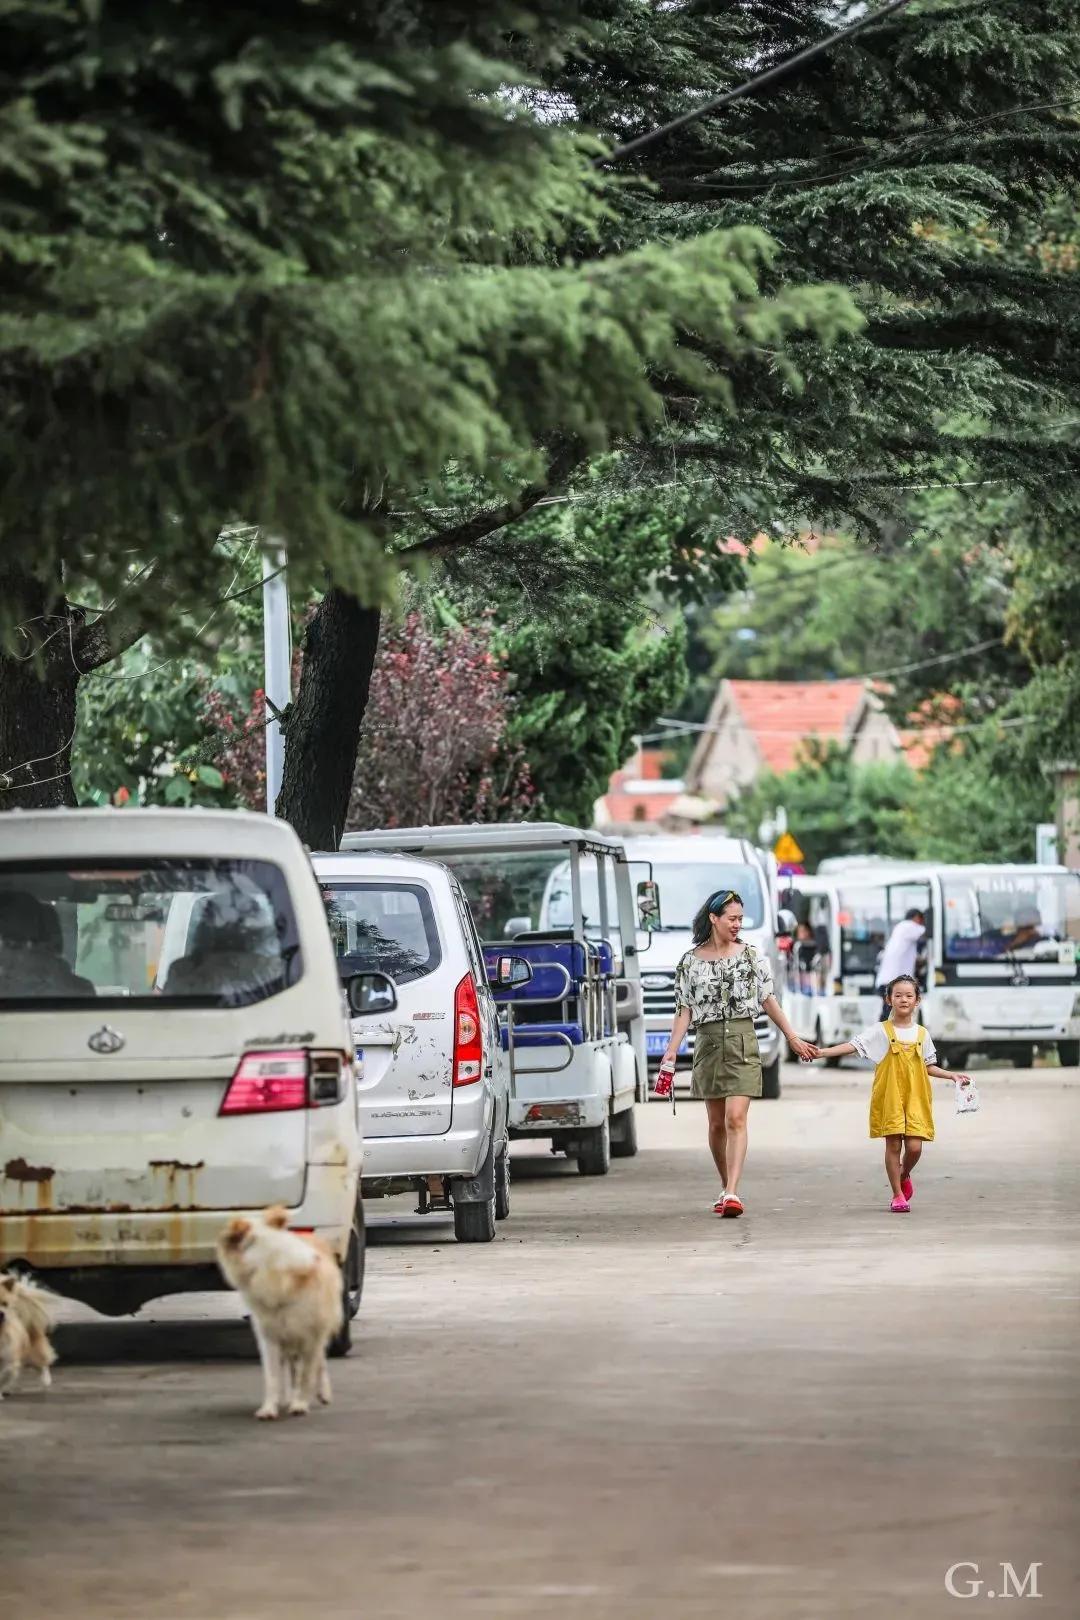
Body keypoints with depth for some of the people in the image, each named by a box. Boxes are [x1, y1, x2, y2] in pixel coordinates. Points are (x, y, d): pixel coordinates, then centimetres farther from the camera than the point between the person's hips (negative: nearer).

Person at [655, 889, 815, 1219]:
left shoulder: (750, 955, 5)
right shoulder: (691, 962, 4)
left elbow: (768, 1000, 13)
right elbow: (684, 1011, 5)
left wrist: (792, 1038, 14)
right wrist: (670, 1056, -1)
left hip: (742, 1043, -1)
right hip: (708, 1043, 1)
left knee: (736, 1119, -14)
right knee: (717, 1124, 7)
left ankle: (732, 1193, -21)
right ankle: (725, 1187, 24)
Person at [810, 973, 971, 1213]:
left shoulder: (921, 1034, 9)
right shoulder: (881, 1031, -1)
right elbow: (853, 1046, -10)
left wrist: (953, 1075, 13)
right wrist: (823, 1052, -21)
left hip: (915, 1098, 2)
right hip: (889, 1095, -2)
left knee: (914, 1146, -6)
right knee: (893, 1144, -2)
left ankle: (904, 1176, 26)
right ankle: (897, 1195, 10)